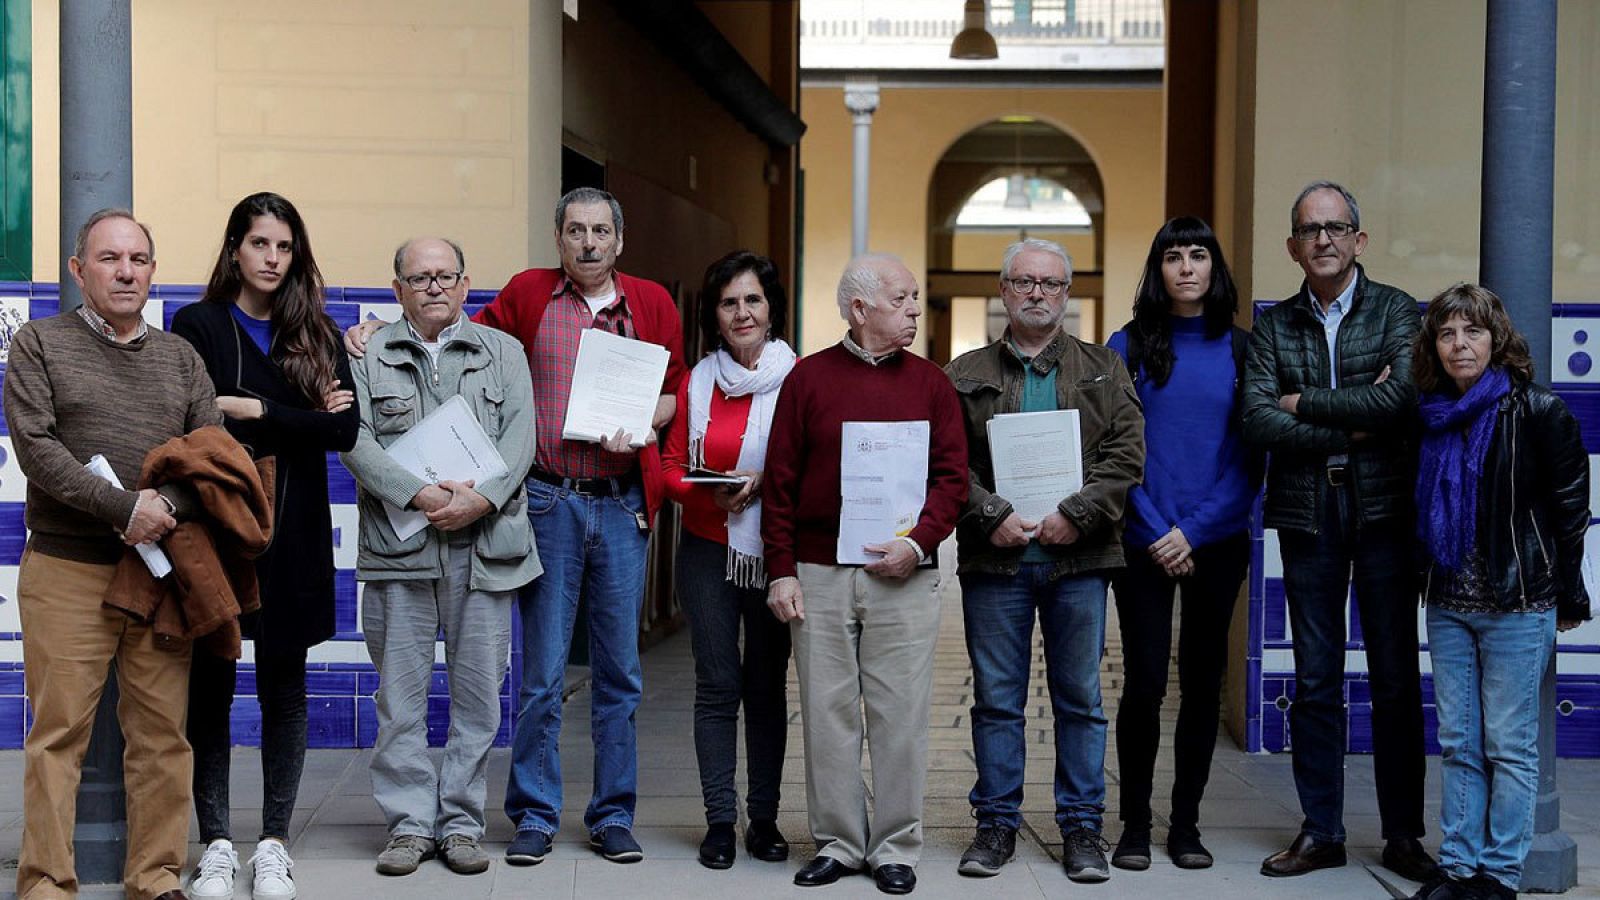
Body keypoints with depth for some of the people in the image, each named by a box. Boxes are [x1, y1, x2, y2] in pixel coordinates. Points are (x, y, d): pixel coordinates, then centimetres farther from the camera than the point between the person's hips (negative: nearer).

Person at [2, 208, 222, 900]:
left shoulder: (180, 357, 16)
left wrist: (169, 507, -11)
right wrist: (124, 509, -15)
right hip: (66, 572, -3)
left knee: (163, 733, 3)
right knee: (58, 733, -2)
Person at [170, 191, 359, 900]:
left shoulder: (318, 335, 11)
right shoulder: (198, 325, 4)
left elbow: (345, 430, -2)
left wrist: (254, 412, -10)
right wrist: (302, 421, -9)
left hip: (293, 534, 2)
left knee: (284, 684, 5)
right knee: (211, 684, 1)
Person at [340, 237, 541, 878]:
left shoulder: (503, 352, 13)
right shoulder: (368, 356, 11)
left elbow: (520, 437, 2)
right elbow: (357, 440, -1)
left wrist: (481, 497, -14)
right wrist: (418, 496, -15)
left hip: (484, 546, 1)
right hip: (398, 547, 0)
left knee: (478, 690, 2)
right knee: (401, 692, 1)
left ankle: (461, 821, 13)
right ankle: (410, 823, 11)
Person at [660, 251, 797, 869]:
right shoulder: (698, 382, 5)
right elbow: (672, 464, 8)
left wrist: (766, 484, -16)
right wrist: (710, 494, -11)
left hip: (777, 552, -1)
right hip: (709, 549, 1)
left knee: (768, 685, 6)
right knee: (718, 685, 1)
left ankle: (765, 818, 15)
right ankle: (720, 820, 8)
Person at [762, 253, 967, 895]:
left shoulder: (930, 383, 7)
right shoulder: (808, 378, 4)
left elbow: (952, 476, 3)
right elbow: (780, 480, 3)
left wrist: (918, 542, -12)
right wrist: (781, 571, -2)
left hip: (903, 578, 0)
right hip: (818, 576, 0)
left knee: (899, 715, 2)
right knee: (827, 711, 5)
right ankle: (838, 843, 17)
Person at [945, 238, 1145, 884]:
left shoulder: (1104, 370, 10)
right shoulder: (965, 375, 9)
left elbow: (1126, 453, 0)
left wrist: (1076, 513, -11)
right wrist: (991, 515, -12)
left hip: (1078, 559, 0)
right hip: (993, 561, 0)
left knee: (1081, 698, 6)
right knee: (996, 700, 6)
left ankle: (1082, 826, 15)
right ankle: (997, 822, 16)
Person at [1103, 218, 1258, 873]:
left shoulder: (1240, 349, 4)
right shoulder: (1129, 346, 1)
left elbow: (1249, 457, 0)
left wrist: (1194, 531, -9)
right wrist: (1155, 531, -10)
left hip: (1216, 543, 2)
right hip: (1144, 544, -1)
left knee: (1203, 682, 7)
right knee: (1144, 683, -2)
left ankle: (1186, 824, 18)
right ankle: (1135, 825, 11)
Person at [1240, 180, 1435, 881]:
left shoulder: (1396, 312, 3)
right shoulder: (1274, 326, 8)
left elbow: (1403, 396, -15)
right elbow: (1258, 420, -5)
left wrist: (1304, 403, -10)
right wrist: (1352, 425, -11)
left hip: (1383, 508, -2)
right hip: (1307, 514, 2)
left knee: (1396, 677, 4)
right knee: (1315, 679, 6)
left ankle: (1403, 835, 14)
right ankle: (1320, 831, 15)